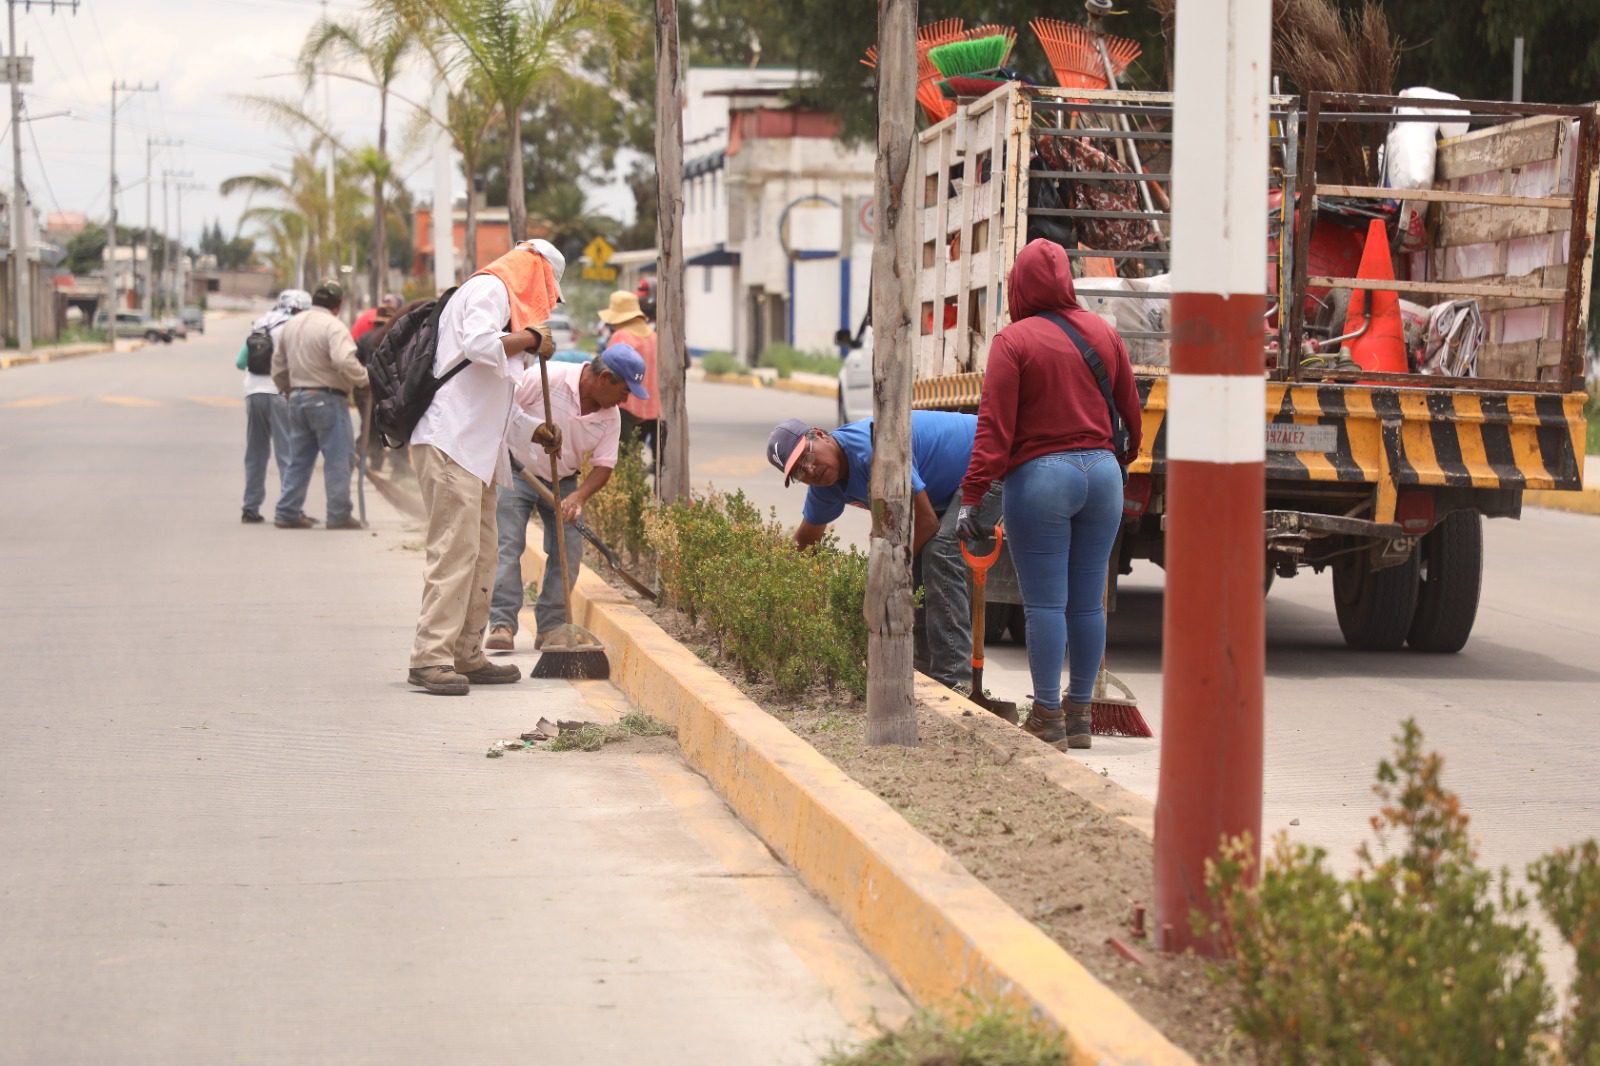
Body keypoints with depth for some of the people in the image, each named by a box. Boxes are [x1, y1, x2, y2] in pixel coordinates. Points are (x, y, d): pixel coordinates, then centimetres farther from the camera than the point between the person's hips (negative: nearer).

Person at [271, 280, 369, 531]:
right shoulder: (333, 326, -13)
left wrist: (288, 390, 30)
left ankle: (288, 512, 12)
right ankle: (339, 515, -1)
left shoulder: (292, 325, 12)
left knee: (299, 459, 14)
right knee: (337, 459, -1)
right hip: (327, 398, -7)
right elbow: (344, 361, -27)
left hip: (297, 397, 7)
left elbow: (278, 365, 19)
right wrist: (364, 379, -13)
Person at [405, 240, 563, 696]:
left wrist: (534, 430, 36)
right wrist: (530, 339, -9)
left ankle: (466, 655, 17)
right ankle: (430, 657, -15)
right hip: (450, 443, -11)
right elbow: (478, 344, -23)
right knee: (455, 549, -14)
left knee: (481, 555, 11)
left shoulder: (502, 298, 28)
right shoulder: (489, 289, -3)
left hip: (476, 448, 11)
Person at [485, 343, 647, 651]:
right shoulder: (547, 378, -24)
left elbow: (604, 465, -7)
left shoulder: (610, 417, -7)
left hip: (563, 482, 5)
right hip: (517, 472, -5)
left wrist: (579, 496, -23)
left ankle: (551, 628, 6)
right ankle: (502, 624, -14)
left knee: (568, 552, -3)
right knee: (507, 545, -14)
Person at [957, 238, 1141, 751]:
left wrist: (972, 495, -13)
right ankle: (1080, 715, 16)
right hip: (1102, 472, 5)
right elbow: (1130, 411, 16)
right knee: (1088, 602, 10)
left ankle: (1048, 719, 2)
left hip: (1041, 477, -5)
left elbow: (994, 426, -13)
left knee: (1045, 604, -1)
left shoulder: (1013, 342, -7)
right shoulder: (1103, 333, 9)